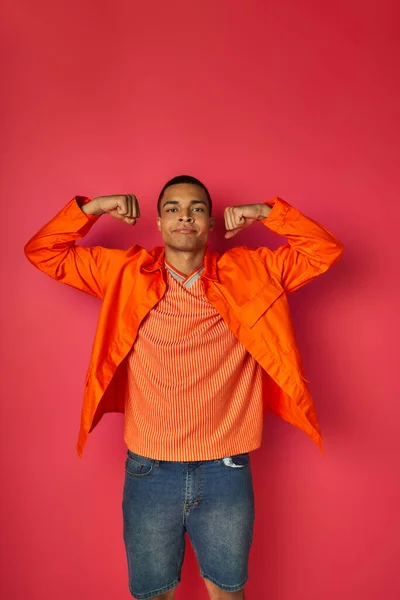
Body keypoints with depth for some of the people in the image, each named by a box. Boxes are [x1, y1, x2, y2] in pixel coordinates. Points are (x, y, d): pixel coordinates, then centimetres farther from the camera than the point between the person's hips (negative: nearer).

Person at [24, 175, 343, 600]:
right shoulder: (125, 274, 1)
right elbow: (42, 251, 6)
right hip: (149, 472, 1)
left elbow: (325, 250, 3)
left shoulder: (249, 273, 0)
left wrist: (266, 213, -5)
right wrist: (91, 207, -4)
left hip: (226, 470, 0)